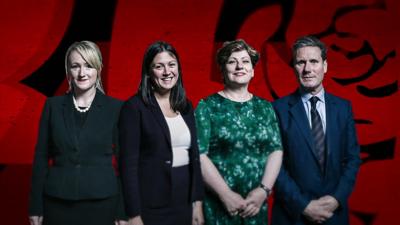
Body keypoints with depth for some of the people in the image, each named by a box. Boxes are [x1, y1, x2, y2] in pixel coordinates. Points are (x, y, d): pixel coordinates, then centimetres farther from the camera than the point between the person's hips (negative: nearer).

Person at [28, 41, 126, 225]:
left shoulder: (115, 108, -3)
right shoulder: (53, 105, 2)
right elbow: (41, 157, 4)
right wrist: (35, 208, 2)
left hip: (102, 203, -1)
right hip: (57, 204, 2)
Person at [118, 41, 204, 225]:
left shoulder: (186, 106, 8)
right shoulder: (134, 107, -9)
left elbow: (194, 156, 10)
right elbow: (128, 163, -12)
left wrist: (197, 202, 5)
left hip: (185, 204, 5)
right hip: (150, 207, -5)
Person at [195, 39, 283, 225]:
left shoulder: (265, 107, 8)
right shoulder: (207, 106, -3)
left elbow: (276, 150, 2)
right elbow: (199, 155, -11)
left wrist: (264, 190, -10)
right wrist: (226, 195, -15)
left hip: (256, 205, 3)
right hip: (217, 205, -3)